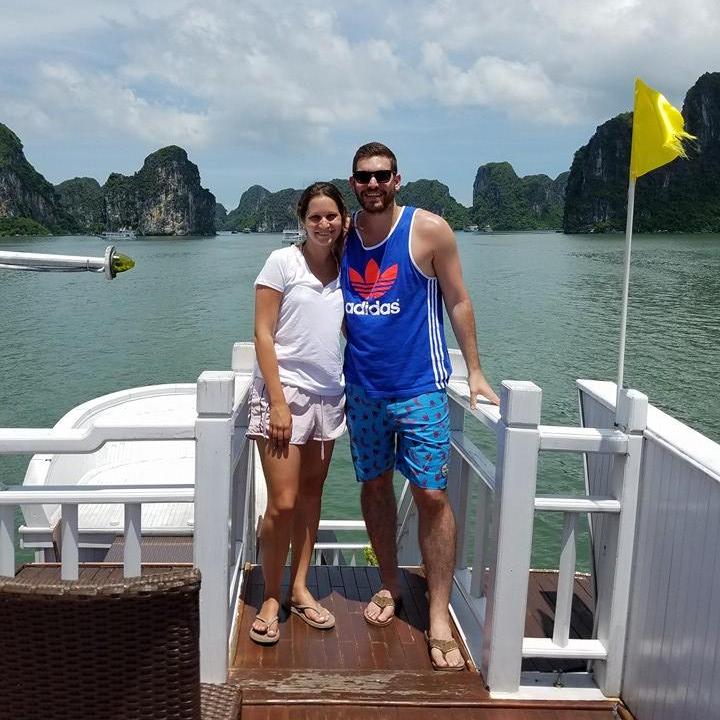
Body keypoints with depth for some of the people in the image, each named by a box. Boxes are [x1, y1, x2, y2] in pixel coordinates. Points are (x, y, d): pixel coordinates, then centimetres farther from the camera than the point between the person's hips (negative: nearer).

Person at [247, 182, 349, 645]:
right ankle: (271, 598, 11)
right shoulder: (283, 262, -5)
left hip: (328, 395, 5)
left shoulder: (345, 269, 9)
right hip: (284, 391, -5)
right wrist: (278, 402, -15)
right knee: (283, 503, -7)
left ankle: (299, 589, 24)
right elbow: (263, 335, -8)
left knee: (311, 495, 11)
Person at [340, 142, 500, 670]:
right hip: (362, 388, 4)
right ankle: (390, 585, 32)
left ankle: (439, 619, 4)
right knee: (374, 486, 13)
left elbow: (457, 301, -2)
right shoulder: (342, 236, 5)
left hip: (419, 388, -4)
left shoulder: (429, 230, -7)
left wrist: (475, 372, -2)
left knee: (431, 494, -6)